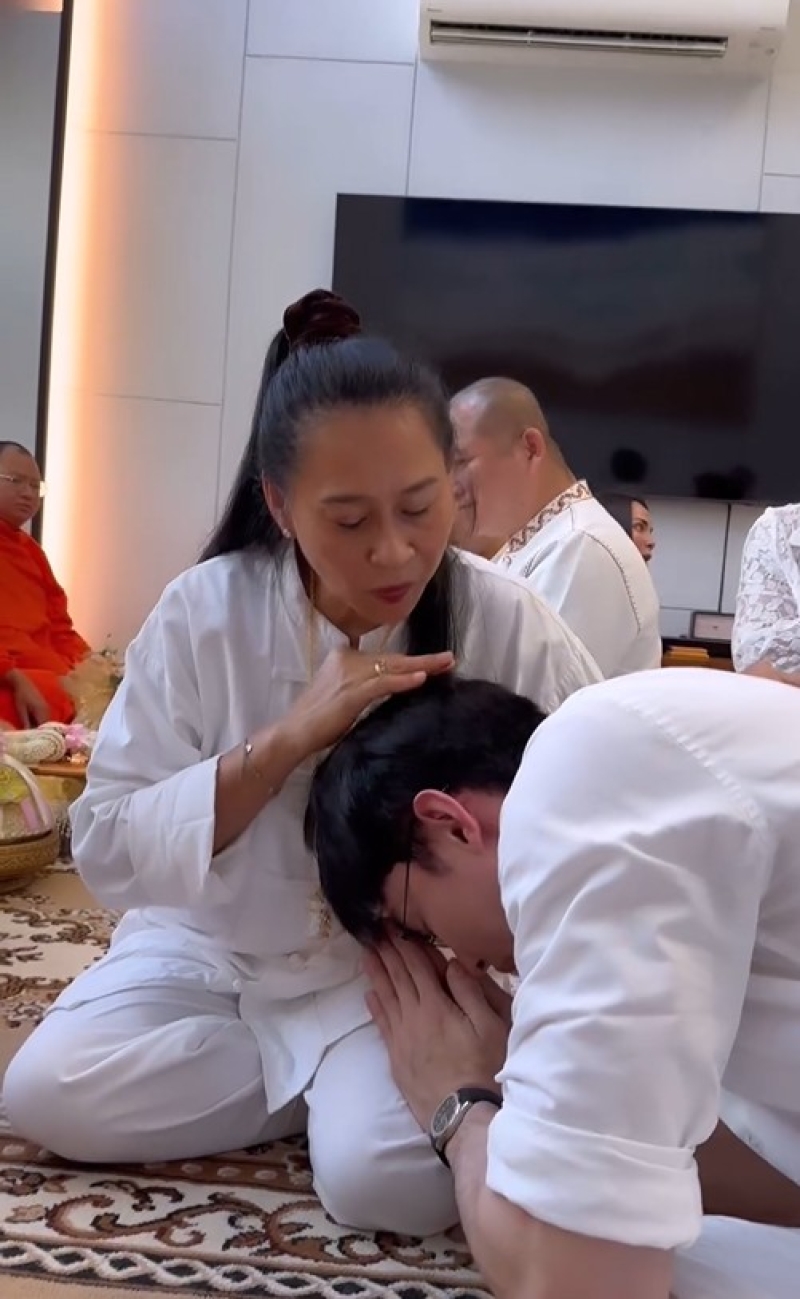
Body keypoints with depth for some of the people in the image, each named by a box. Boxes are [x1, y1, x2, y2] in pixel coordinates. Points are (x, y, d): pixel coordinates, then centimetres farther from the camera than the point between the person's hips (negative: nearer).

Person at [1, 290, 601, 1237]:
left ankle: (359, 1085, 7)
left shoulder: (507, 626, -15)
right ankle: (336, 1082, 0)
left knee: (388, 1176, -28)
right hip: (220, 950, 3)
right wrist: (286, 740, -28)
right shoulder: (204, 613, -13)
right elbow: (107, 849, -15)